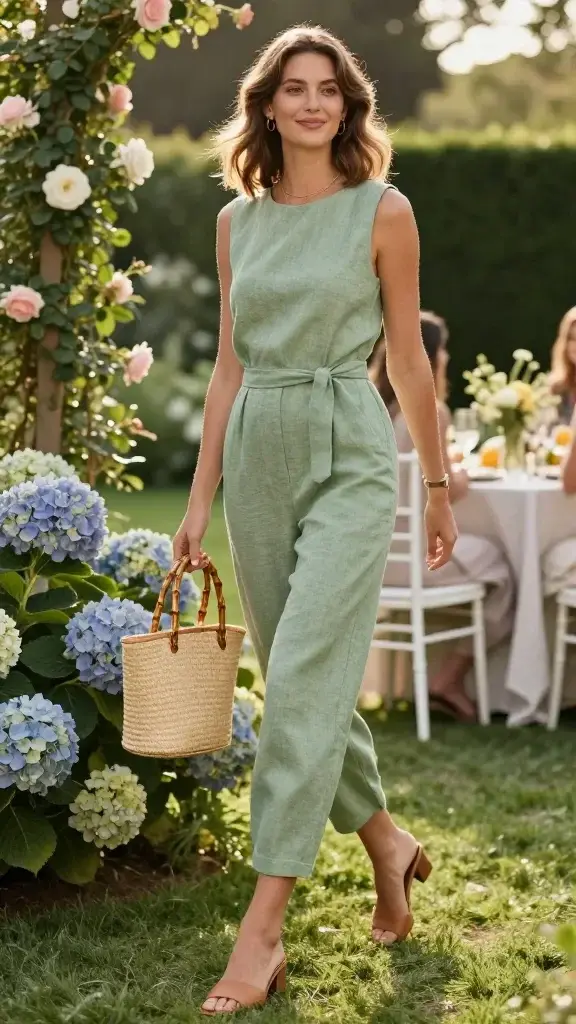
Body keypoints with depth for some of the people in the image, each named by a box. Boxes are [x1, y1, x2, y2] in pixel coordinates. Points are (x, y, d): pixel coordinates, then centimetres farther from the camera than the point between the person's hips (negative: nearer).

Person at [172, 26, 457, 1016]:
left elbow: (409, 358, 2)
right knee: (304, 680, 11)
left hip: (350, 455, -5)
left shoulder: (382, 210, -1)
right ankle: (387, 845, 33)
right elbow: (229, 366, 11)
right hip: (257, 455, 5)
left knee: (304, 680, -13)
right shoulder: (237, 220, 10)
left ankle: (262, 927, -12)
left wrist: (439, 485, 6)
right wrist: (200, 498, 8)